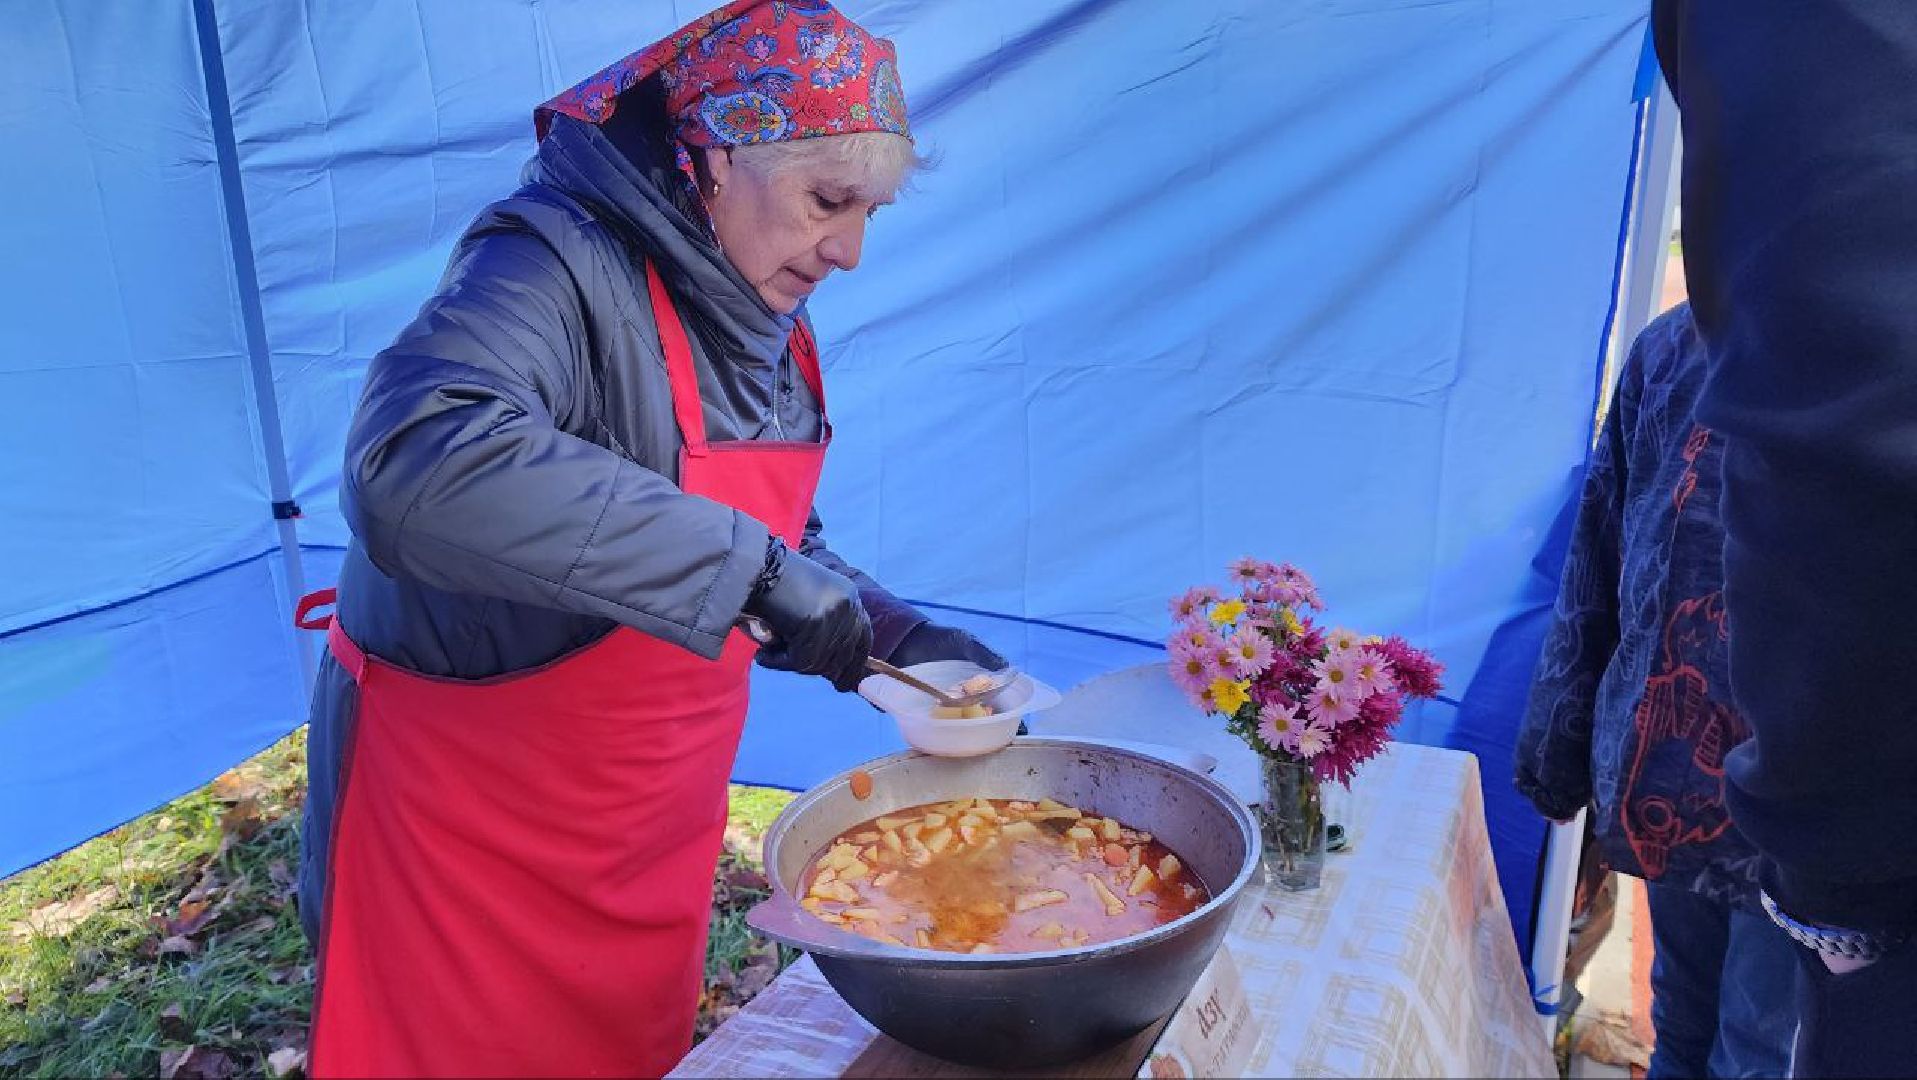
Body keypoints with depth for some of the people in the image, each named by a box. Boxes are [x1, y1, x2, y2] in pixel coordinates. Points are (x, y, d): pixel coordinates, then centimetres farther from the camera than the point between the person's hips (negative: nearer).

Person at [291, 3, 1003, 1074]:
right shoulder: (561, 261, -22)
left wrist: (896, 637, -3)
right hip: (471, 805, -7)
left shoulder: (768, 324, 2)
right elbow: (419, 466, -41)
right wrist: (746, 562, -41)